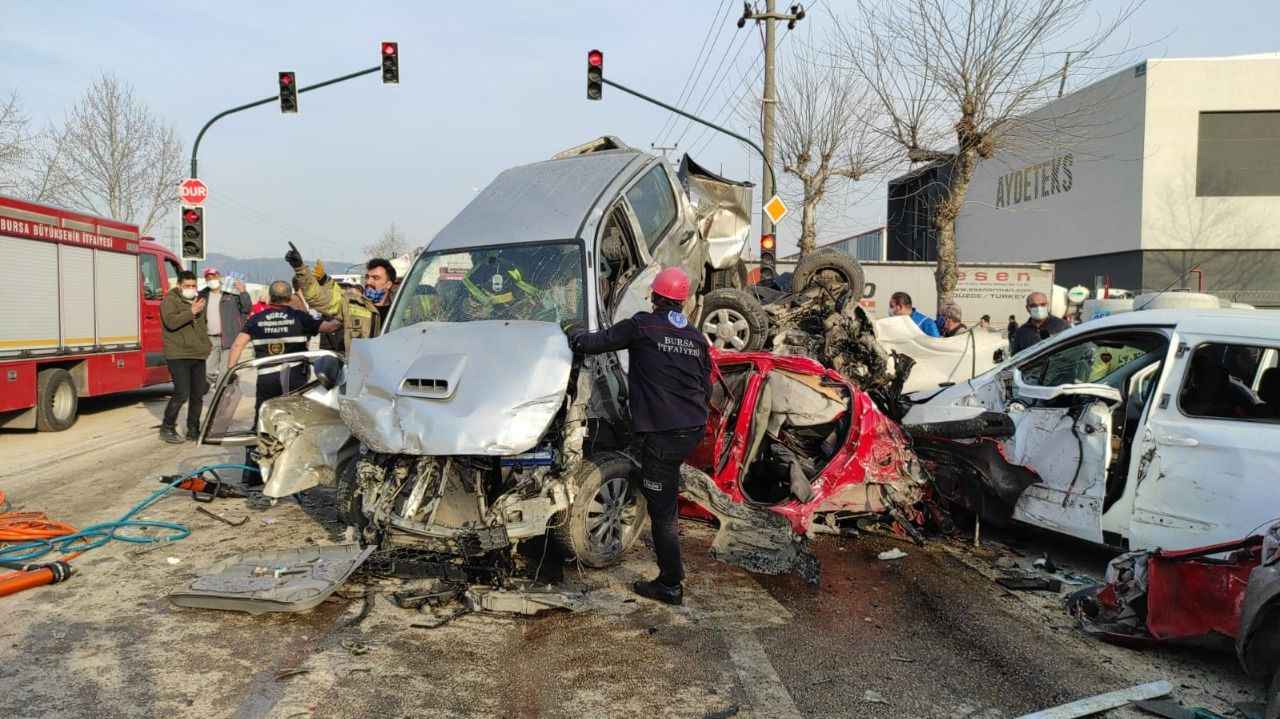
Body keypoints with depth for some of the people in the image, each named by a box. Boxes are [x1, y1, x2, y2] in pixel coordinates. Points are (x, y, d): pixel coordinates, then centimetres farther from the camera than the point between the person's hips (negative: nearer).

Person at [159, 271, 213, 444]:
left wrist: (206, 343, 22)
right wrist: (191, 311, -28)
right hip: (178, 356, -7)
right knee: (181, 394, -13)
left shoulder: (198, 300, 18)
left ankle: (193, 431, 18)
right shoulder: (170, 300, -4)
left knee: (198, 394, 8)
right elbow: (171, 322, -22)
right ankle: (167, 428, 3)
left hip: (198, 355, 7)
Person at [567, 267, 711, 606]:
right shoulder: (697, 337, 11)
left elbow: (596, 342, -6)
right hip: (694, 429, 7)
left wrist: (574, 336, 15)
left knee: (662, 509, 1)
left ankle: (671, 585, 6)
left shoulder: (642, 326, -7)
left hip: (662, 432, -7)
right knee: (662, 494, 28)